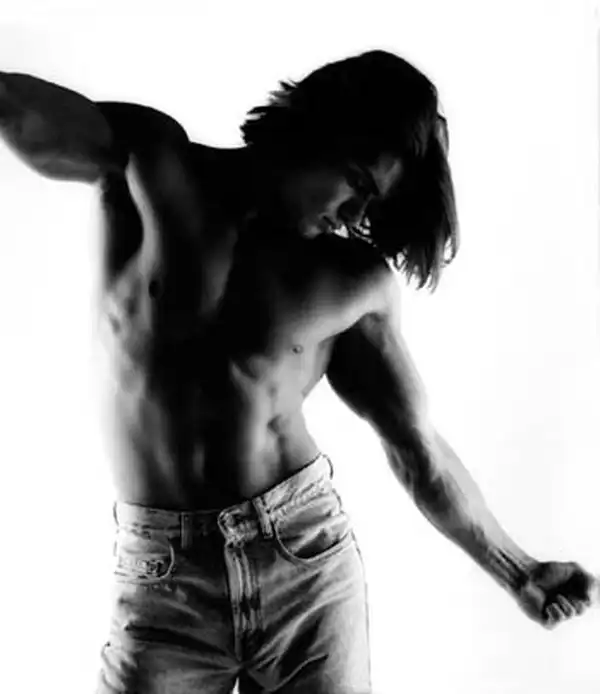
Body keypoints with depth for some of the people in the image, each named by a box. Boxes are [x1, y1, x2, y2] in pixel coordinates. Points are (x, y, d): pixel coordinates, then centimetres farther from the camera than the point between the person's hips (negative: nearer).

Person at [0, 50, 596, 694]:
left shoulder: (360, 283, 0)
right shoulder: (153, 168, -3)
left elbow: (418, 448, 8)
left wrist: (519, 574, 12)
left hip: (311, 567, 1)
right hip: (163, 585, -1)